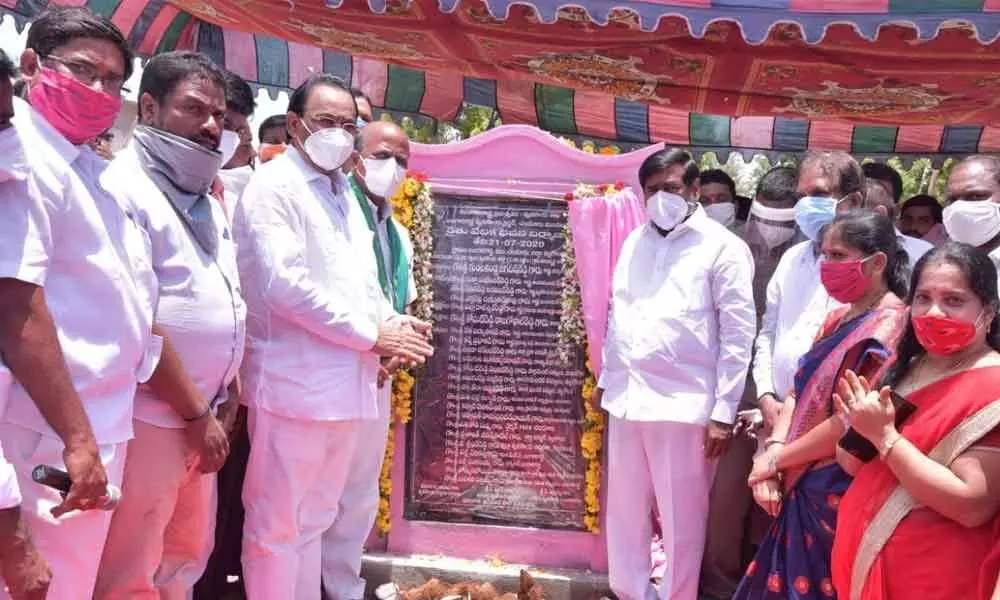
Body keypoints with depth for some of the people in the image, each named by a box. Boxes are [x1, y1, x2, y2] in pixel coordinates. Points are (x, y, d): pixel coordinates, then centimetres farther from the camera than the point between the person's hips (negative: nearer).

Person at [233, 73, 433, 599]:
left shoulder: (343, 192, 18)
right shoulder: (273, 186, -7)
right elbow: (284, 284, -19)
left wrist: (391, 322, 0)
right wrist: (371, 336, -14)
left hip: (344, 384, 8)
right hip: (293, 384, -8)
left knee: (314, 519, 18)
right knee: (276, 524, 3)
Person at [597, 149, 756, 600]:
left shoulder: (722, 247, -4)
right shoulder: (635, 241, 14)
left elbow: (738, 333, -7)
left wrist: (723, 411, -11)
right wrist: (605, 378, 18)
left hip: (684, 403, -5)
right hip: (627, 398, 6)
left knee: (681, 517, 6)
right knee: (624, 509, 16)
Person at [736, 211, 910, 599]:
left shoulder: (888, 326, -16)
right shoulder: (839, 318, 11)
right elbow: (798, 392, 9)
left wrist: (775, 460, -12)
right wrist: (772, 452, -8)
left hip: (839, 491, -8)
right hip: (802, 487, 8)